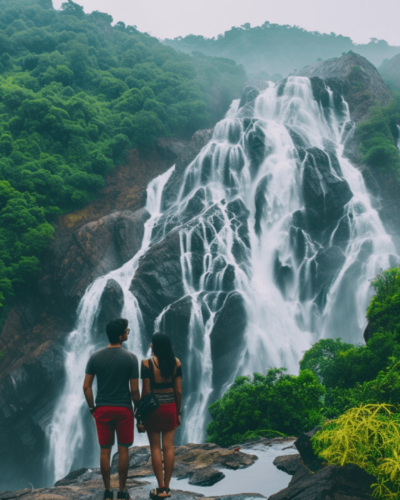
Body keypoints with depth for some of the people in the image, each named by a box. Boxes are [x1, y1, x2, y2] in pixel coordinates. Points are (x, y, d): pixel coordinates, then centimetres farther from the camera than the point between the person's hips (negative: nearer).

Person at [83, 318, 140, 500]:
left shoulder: (95, 357, -3)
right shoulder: (130, 358, -10)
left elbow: (86, 386, -2)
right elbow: (134, 389, -8)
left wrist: (92, 407, 9)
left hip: (102, 409, 2)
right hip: (124, 409, -2)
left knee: (105, 451, 10)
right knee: (123, 450, 9)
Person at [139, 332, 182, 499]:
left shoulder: (147, 363, -11)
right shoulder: (176, 362, -1)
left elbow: (146, 391, -11)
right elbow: (178, 390, 1)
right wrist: (179, 412, 12)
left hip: (153, 408, -3)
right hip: (170, 407, 3)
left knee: (155, 447, 5)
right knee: (169, 447, 7)